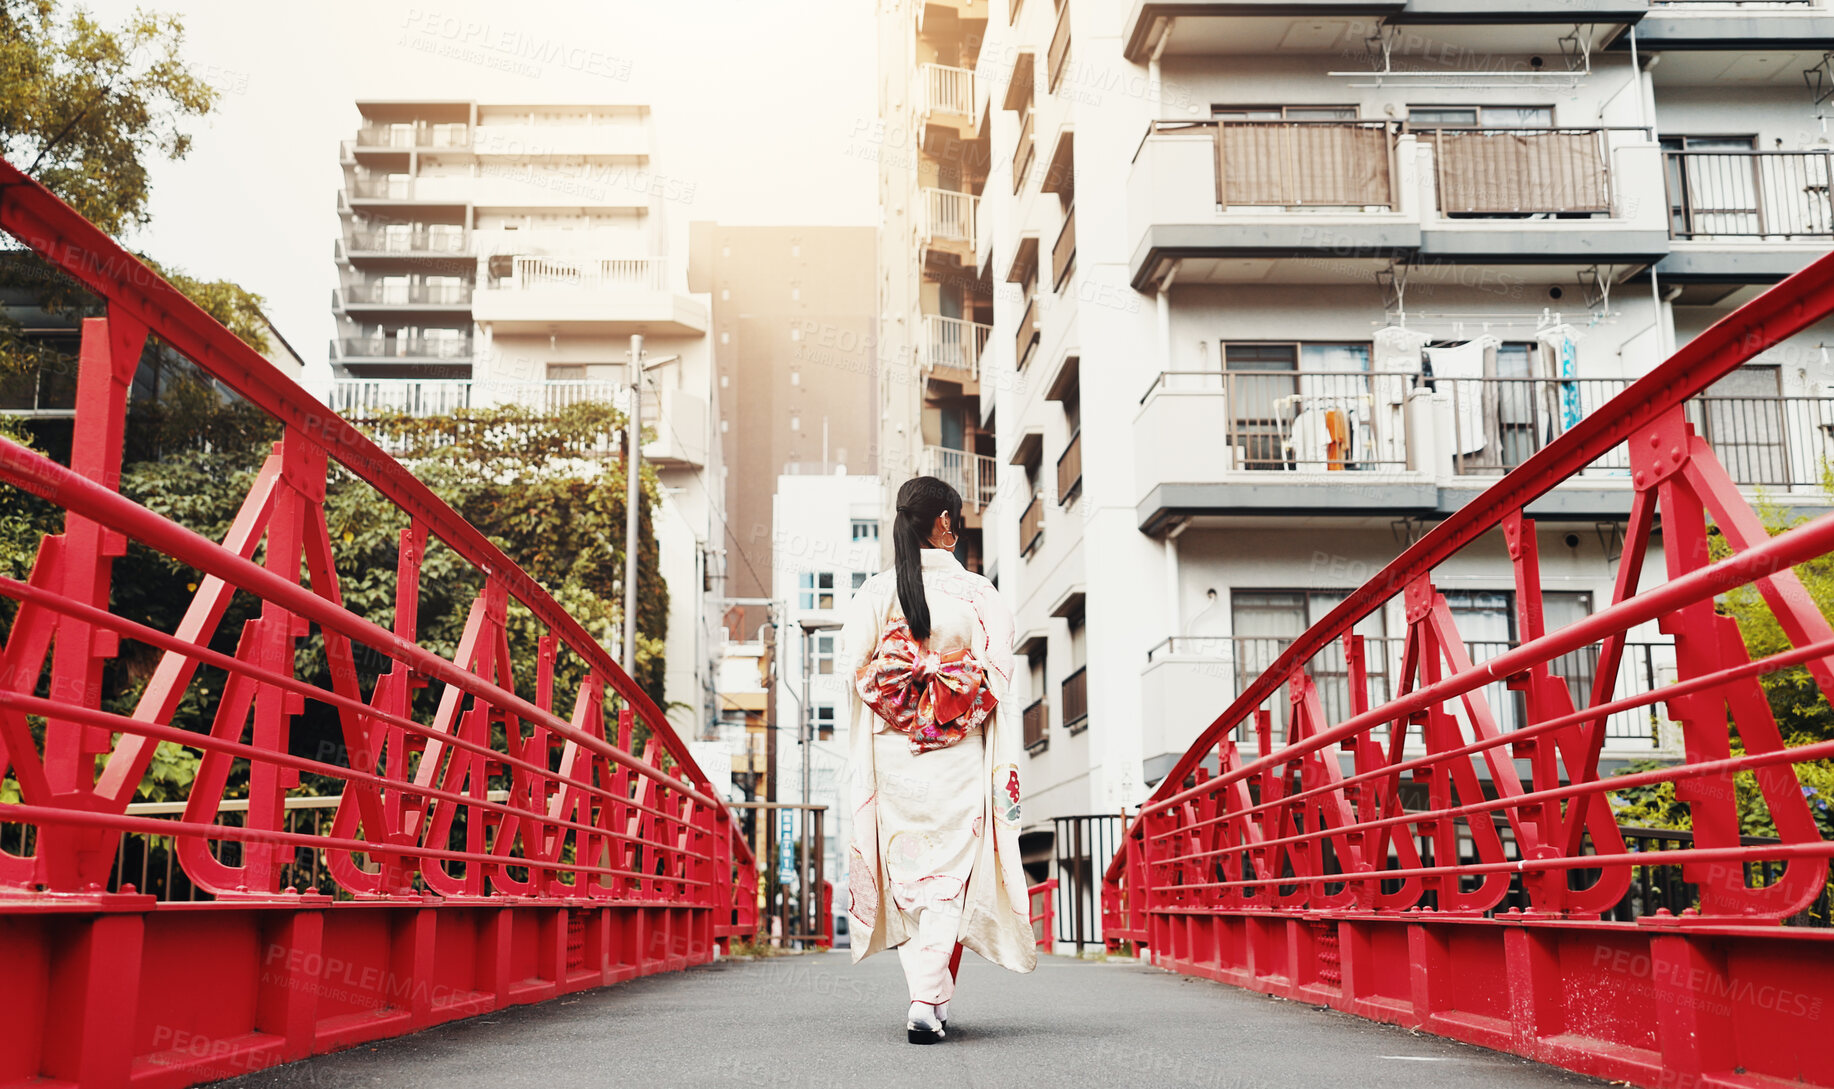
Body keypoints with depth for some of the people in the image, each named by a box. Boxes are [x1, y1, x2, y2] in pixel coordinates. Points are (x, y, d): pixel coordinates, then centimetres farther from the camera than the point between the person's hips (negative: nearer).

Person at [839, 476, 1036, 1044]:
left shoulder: (874, 592, 0)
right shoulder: (979, 593, -3)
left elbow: (853, 671, 0)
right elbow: (998, 680, -3)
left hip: (893, 754, 2)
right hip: (959, 757, -1)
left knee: (906, 874, 12)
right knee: (949, 873, 3)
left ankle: (931, 996, 15)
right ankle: (929, 1001, -6)